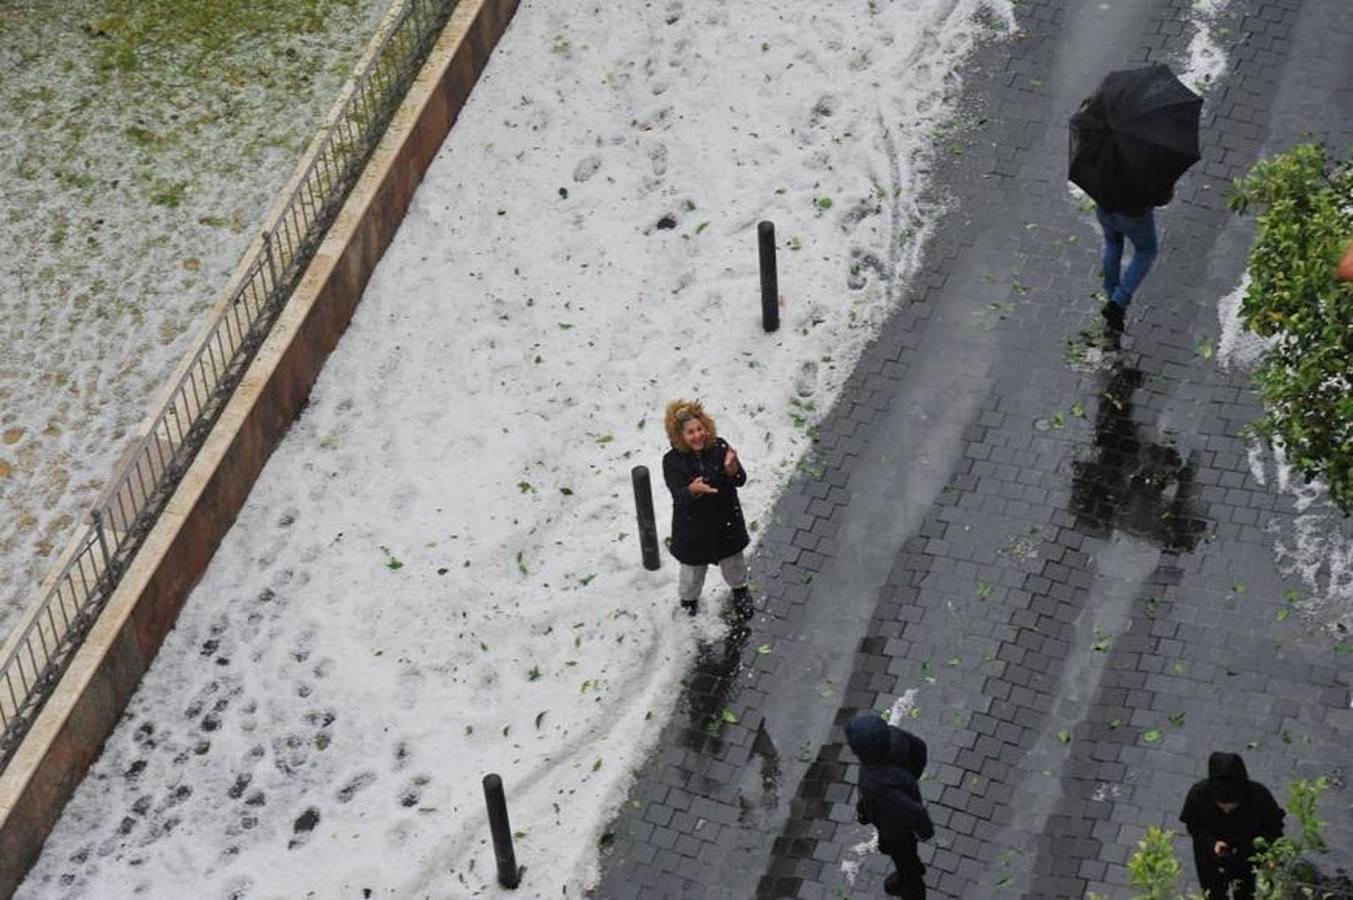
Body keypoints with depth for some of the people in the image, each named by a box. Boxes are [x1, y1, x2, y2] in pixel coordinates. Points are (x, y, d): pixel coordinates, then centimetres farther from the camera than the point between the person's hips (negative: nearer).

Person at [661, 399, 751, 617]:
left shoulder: (719, 447, -16)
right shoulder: (672, 461, -21)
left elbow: (740, 480, -18)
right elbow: (679, 496, -28)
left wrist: (731, 469, -41)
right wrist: (692, 490, -52)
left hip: (726, 520, 2)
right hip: (693, 526, -2)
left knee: (733, 562, 26)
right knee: (693, 568, 17)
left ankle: (740, 590, 57)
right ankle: (688, 599, 49)